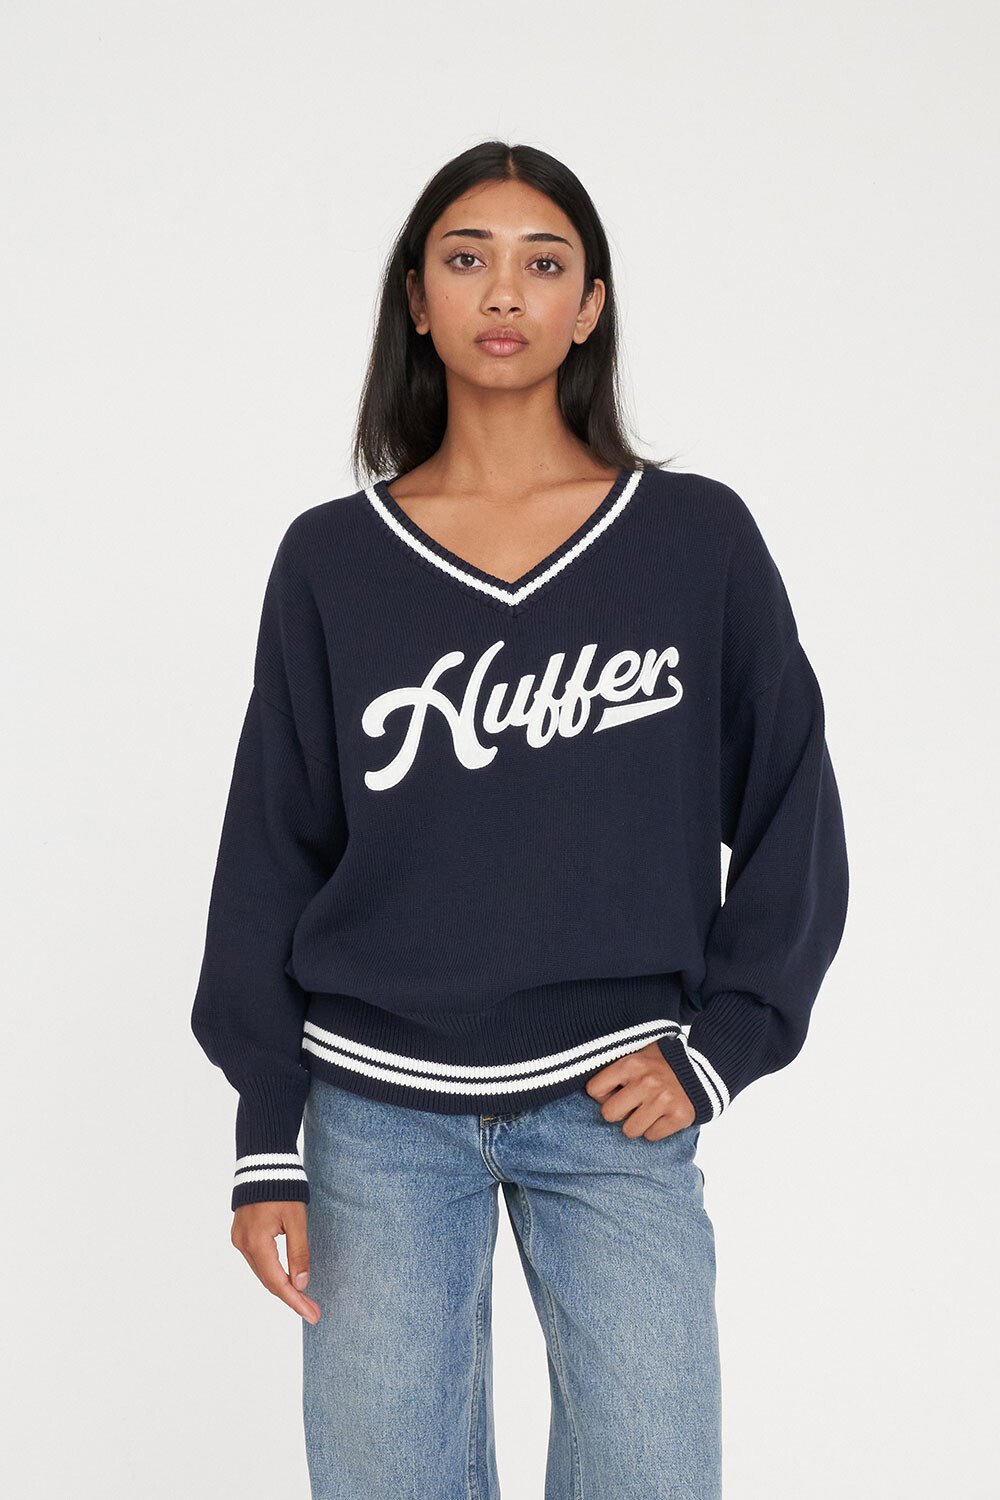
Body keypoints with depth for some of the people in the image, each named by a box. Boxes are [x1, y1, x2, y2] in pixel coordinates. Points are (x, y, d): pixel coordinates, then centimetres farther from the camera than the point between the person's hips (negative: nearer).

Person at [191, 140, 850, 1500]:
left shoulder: (698, 538, 2)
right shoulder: (331, 560, 3)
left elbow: (792, 817, 6)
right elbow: (271, 855, 5)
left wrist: (719, 1044, -3)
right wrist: (267, 1141, 1)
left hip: (613, 1107, 0)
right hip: (378, 1113, 1)